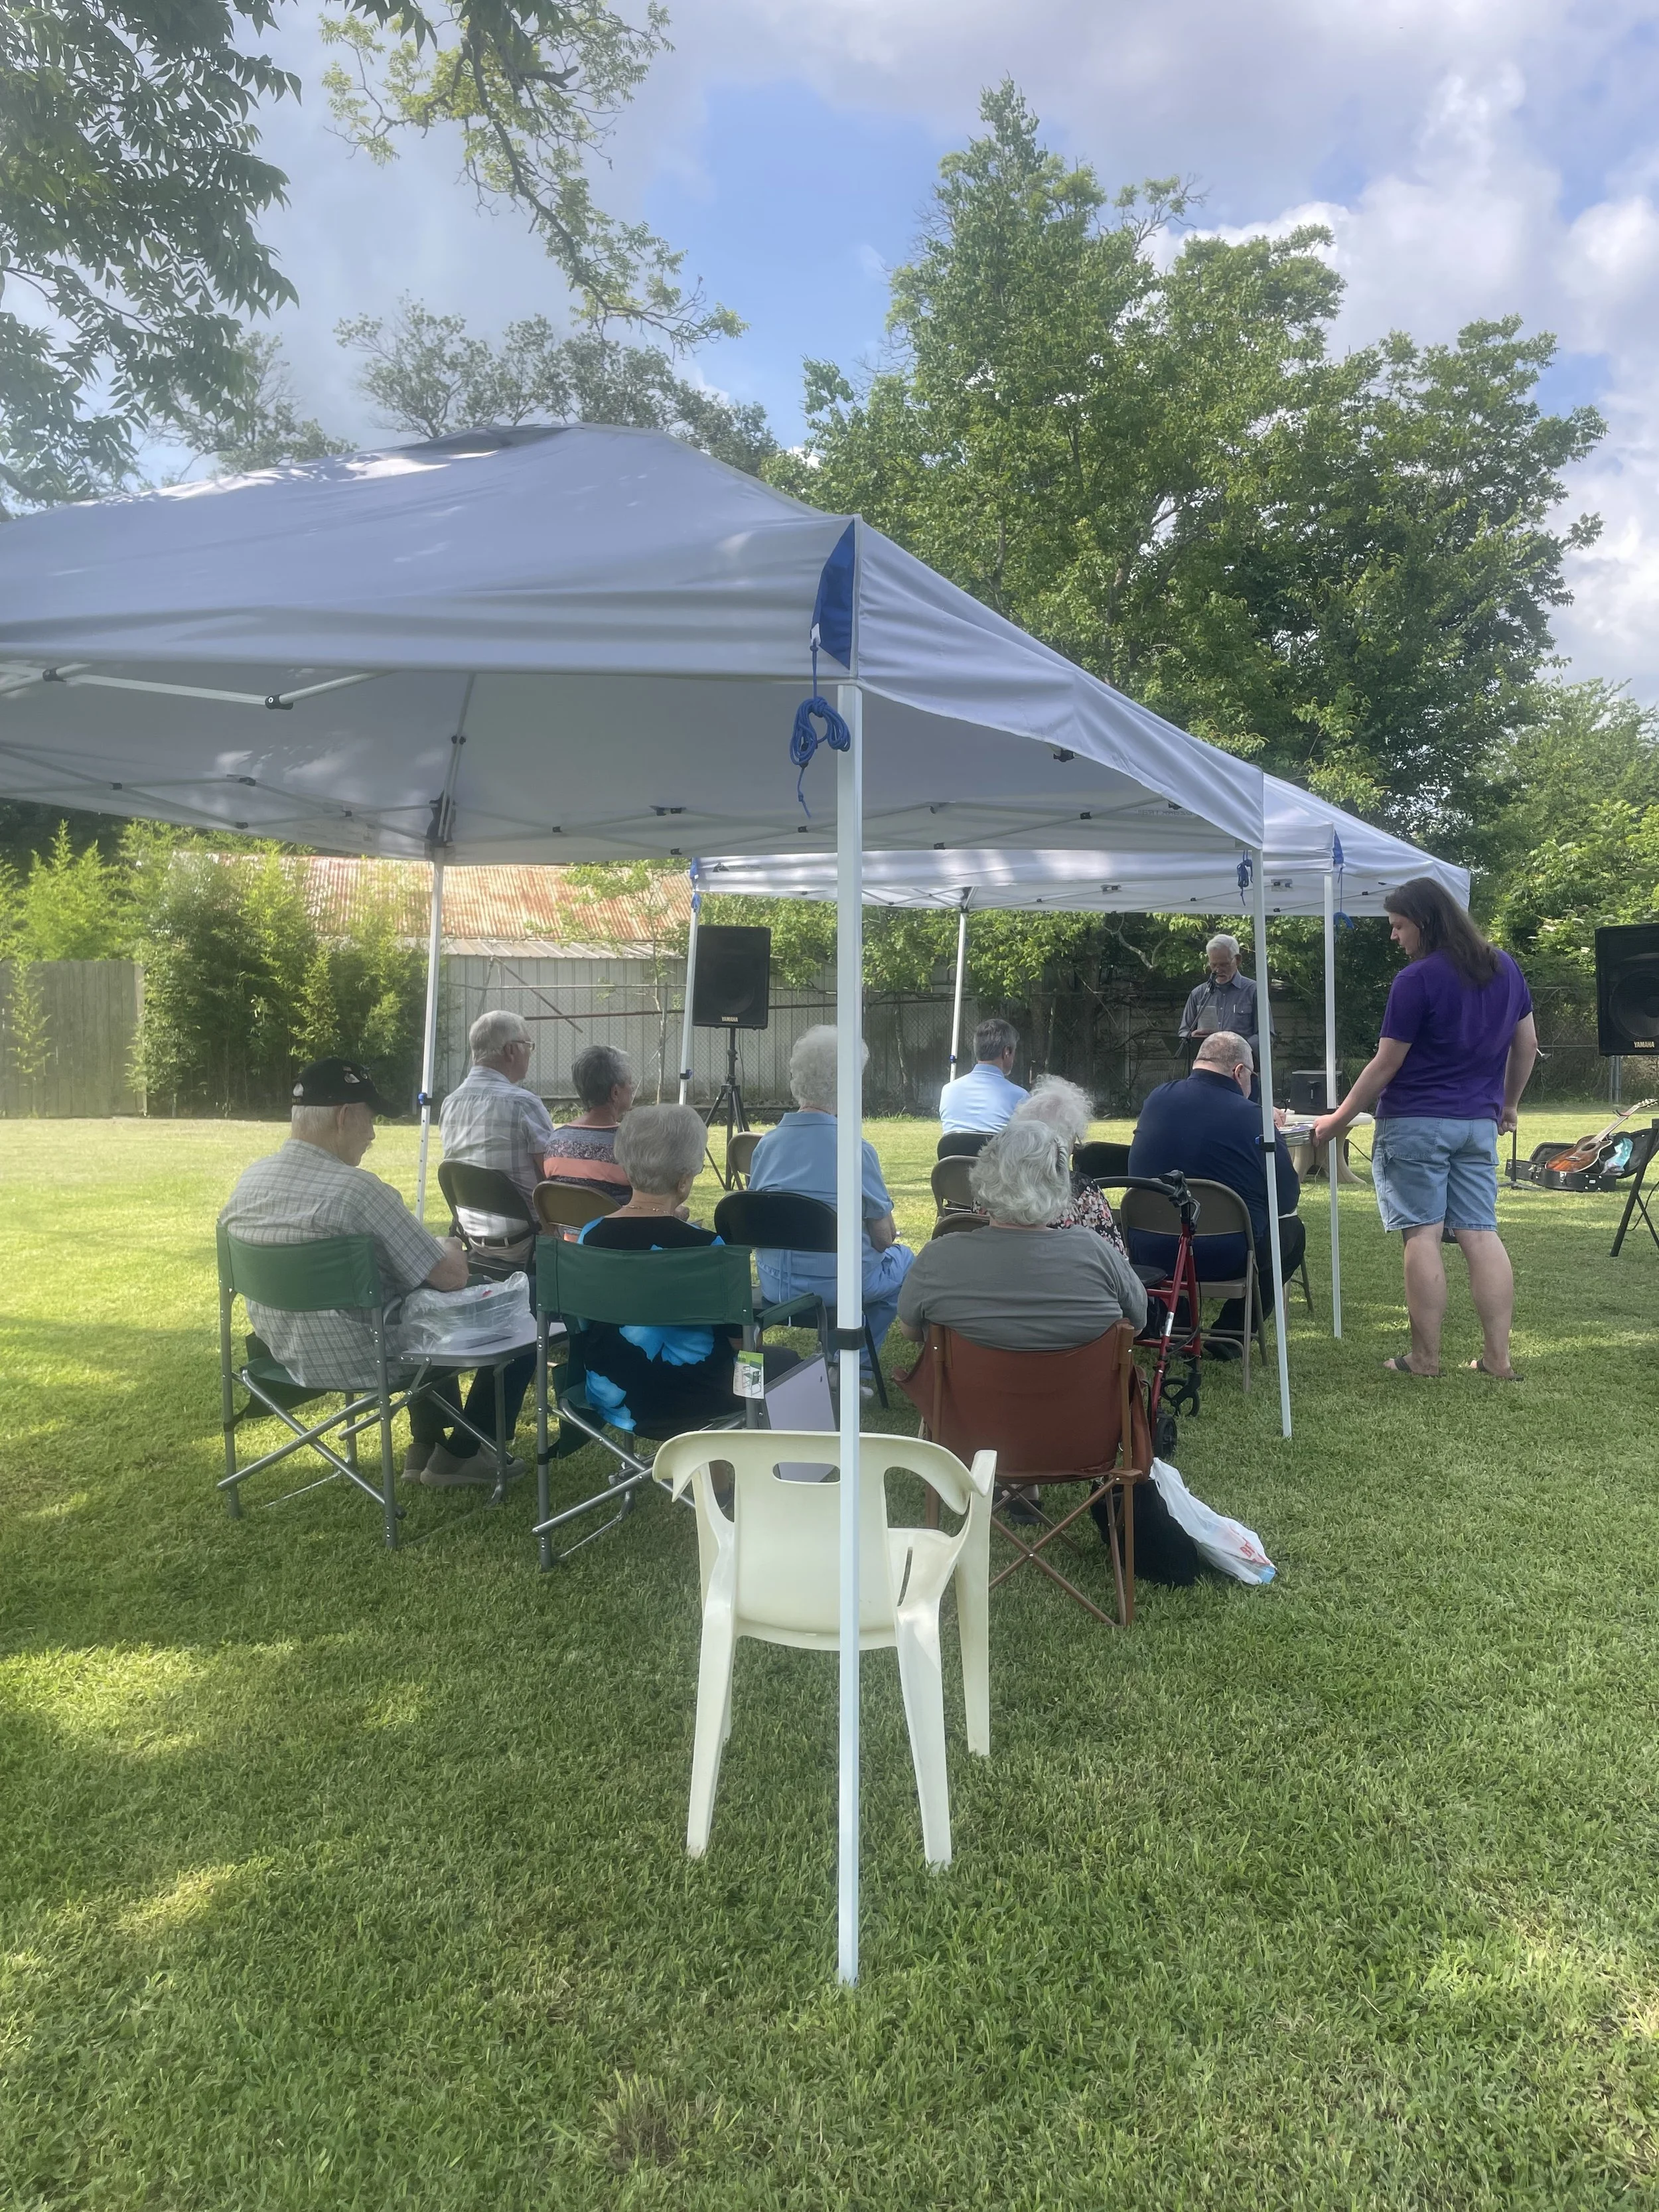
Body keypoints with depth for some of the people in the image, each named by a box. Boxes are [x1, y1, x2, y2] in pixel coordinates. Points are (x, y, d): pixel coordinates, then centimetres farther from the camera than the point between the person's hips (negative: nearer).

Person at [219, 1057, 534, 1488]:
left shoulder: (249, 1180, -5)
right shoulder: (358, 1189, -28)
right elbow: (451, 1278, -24)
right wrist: (452, 1250, 0)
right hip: (361, 1359, -8)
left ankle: (426, 1447, 36)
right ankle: (459, 1455, 18)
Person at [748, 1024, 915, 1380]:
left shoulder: (766, 1143, -3)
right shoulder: (856, 1148, -17)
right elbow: (883, 1239, -9)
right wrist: (887, 1235, 14)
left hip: (774, 1284, 5)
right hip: (837, 1281, -5)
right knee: (902, 1259, 25)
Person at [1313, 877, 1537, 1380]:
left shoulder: (1417, 979, -12)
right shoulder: (1504, 967, 9)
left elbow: (1386, 1064, -10)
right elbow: (1527, 1045, 16)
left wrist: (1338, 1119, -1)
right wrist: (1509, 1102, 29)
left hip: (1416, 1123, -6)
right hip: (1478, 1123, 6)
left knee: (1422, 1235, -2)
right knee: (1481, 1234, 6)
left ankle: (1426, 1358, 2)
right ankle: (1498, 1358, 7)